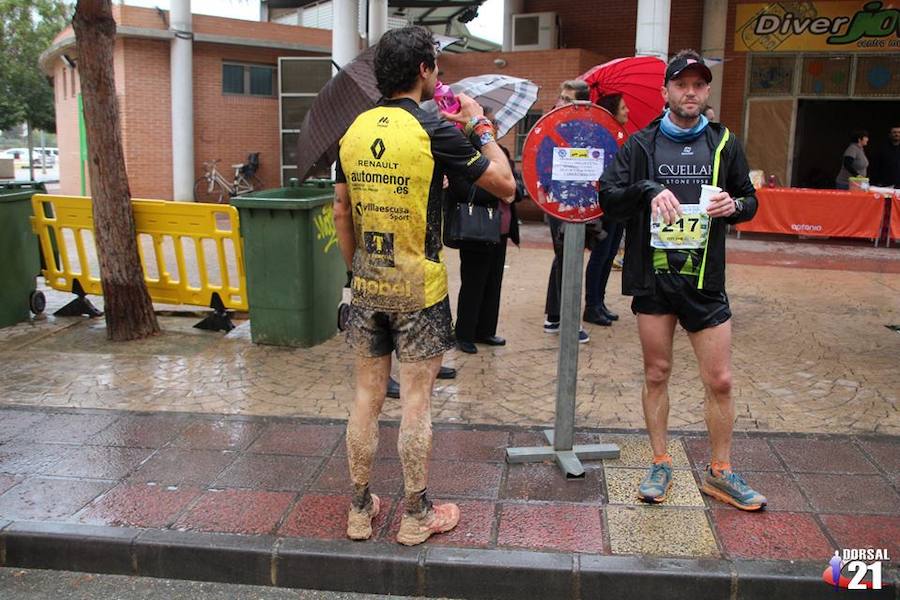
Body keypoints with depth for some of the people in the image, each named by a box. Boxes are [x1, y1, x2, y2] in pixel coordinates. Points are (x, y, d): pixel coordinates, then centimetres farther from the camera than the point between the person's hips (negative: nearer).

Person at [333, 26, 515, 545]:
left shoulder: (355, 129, 4)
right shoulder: (434, 131, -12)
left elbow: (342, 213, 10)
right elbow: (505, 184, -6)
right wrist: (481, 126, 7)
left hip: (367, 287, 5)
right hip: (418, 288, -5)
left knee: (367, 396, 12)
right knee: (416, 400, 5)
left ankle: (361, 508, 24)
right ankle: (416, 515, 17)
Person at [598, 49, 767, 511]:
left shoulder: (724, 144, 7)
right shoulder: (641, 145, 2)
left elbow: (750, 200, 14)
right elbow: (608, 198, -6)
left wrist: (735, 205, -9)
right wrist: (649, 189, -23)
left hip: (705, 281, 1)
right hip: (653, 278, -1)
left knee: (720, 380, 4)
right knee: (656, 374, 9)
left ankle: (720, 472, 22)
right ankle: (660, 465, 25)